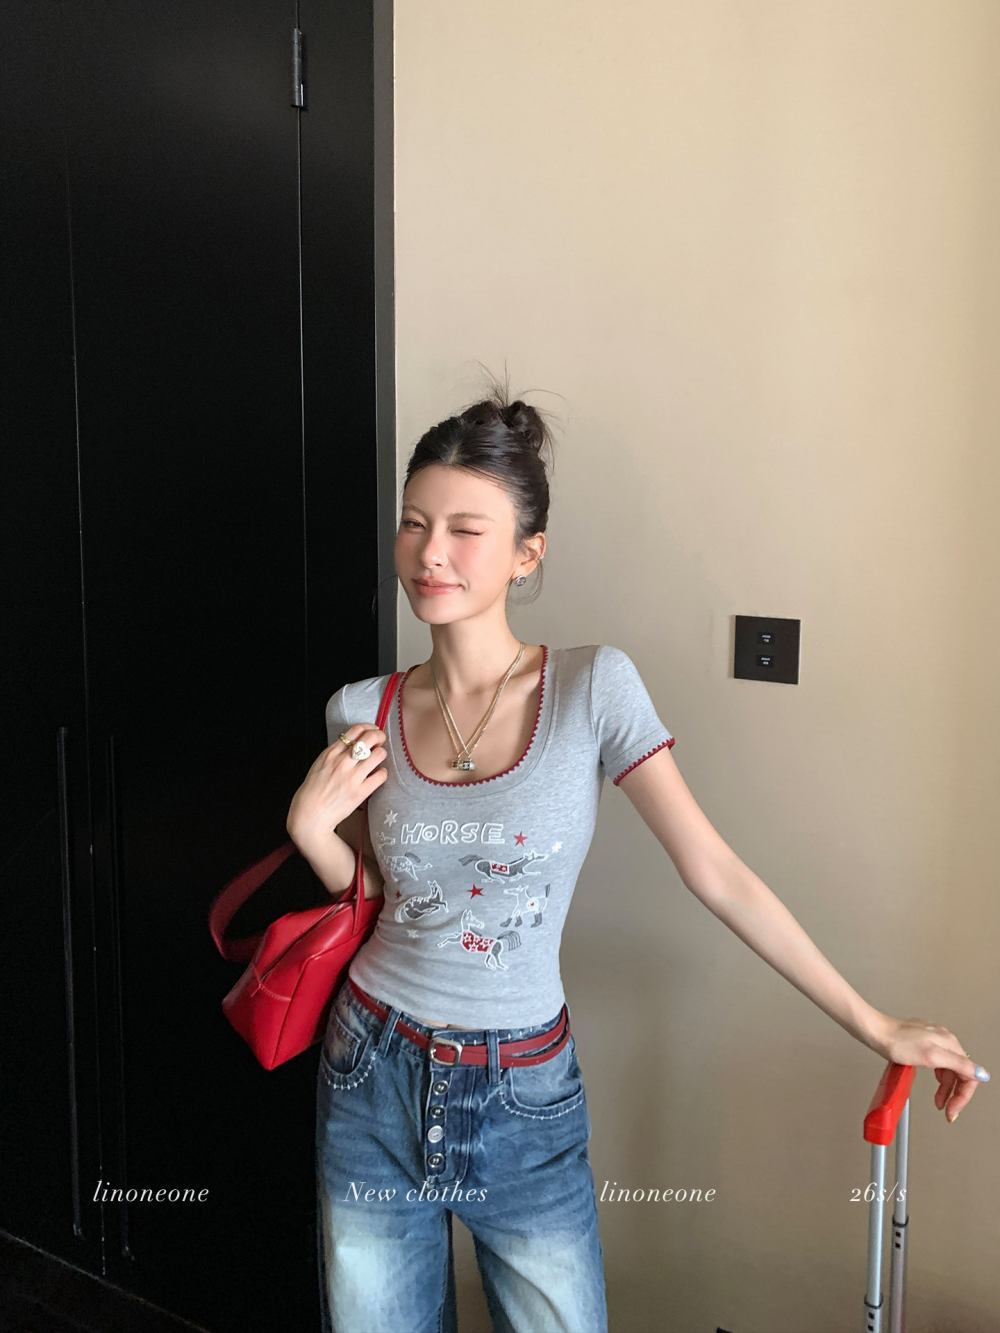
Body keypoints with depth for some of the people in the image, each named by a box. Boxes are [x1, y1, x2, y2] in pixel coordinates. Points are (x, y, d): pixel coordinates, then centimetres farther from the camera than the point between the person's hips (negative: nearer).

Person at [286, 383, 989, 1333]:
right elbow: (372, 899, 8)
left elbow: (717, 874, -11)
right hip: (375, 1080, 3)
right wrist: (311, 829, -12)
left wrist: (876, 1027, -9)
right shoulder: (361, 713, -5)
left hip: (526, 1100, -2)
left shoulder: (592, 688, -14)